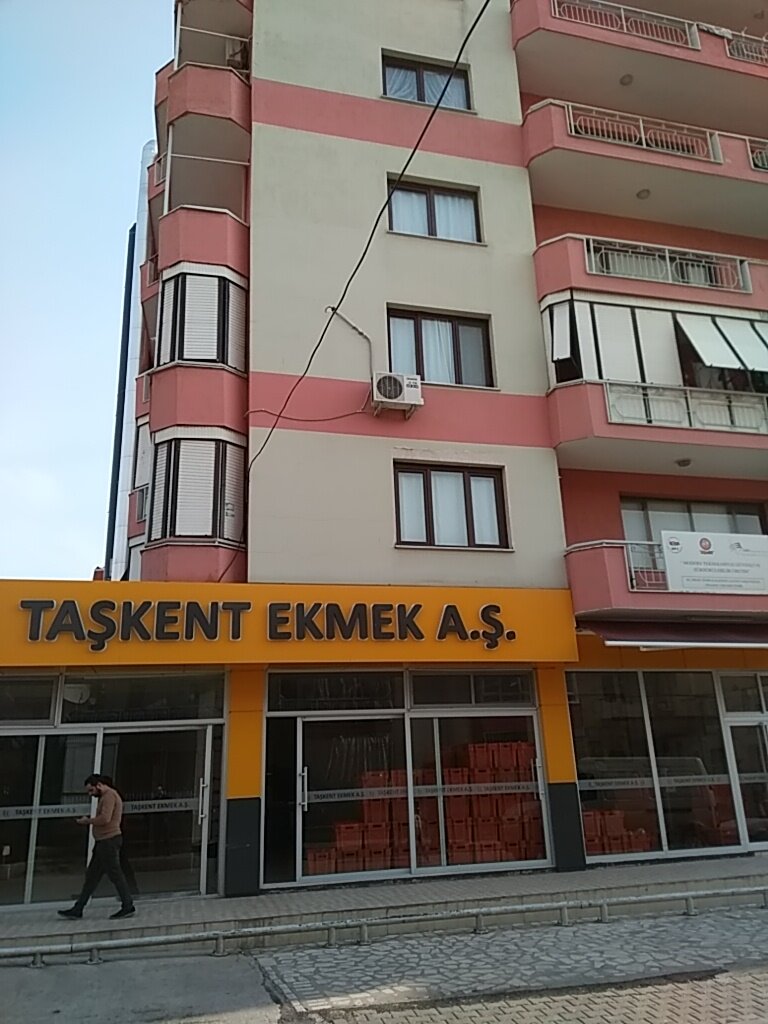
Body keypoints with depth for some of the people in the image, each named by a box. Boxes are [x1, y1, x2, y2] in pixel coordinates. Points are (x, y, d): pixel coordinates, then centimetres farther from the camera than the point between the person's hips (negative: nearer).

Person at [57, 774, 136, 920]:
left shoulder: (109, 796, -12)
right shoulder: (108, 796, 21)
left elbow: (105, 818, -23)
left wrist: (87, 821, -11)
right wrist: (90, 821, 9)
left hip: (108, 841, -11)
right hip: (103, 841, 11)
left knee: (115, 874, -6)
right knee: (91, 875, 12)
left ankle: (128, 907, 0)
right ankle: (78, 909, 17)